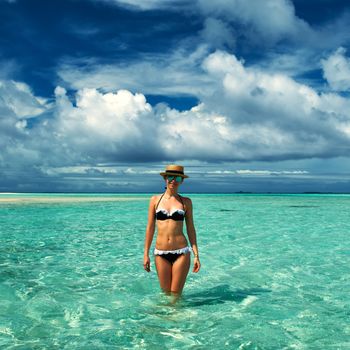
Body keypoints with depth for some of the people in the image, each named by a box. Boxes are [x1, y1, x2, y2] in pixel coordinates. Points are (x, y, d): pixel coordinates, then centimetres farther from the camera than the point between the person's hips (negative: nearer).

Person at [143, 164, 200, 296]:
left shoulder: (186, 201, 3)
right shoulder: (155, 200, 4)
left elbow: (190, 229, 6)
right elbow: (150, 228, 6)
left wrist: (196, 255, 2)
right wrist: (146, 254, 4)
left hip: (181, 252, -1)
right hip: (160, 253, 1)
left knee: (175, 294, 3)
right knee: (165, 293, 9)